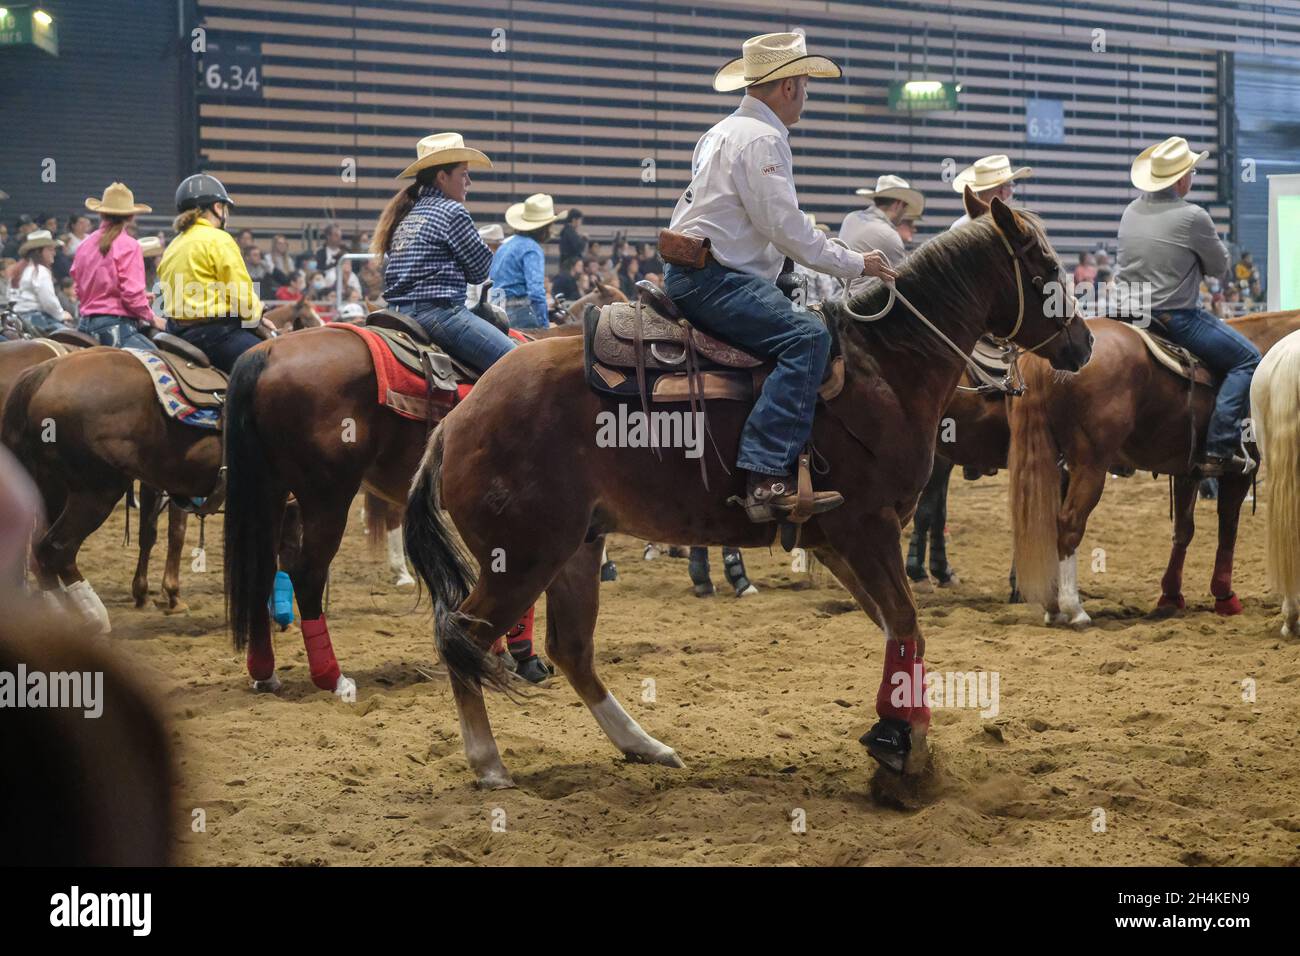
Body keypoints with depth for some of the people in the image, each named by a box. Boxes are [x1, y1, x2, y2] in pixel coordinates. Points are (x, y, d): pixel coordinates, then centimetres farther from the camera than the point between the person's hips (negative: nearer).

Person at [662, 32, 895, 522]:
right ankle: (768, 478, -36)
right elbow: (788, 231, -16)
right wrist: (856, 264, -6)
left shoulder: (726, 131, 22)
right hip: (712, 279, -11)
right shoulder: (761, 140, -11)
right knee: (807, 335, -26)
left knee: (800, 320, 21)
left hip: (697, 274, 11)